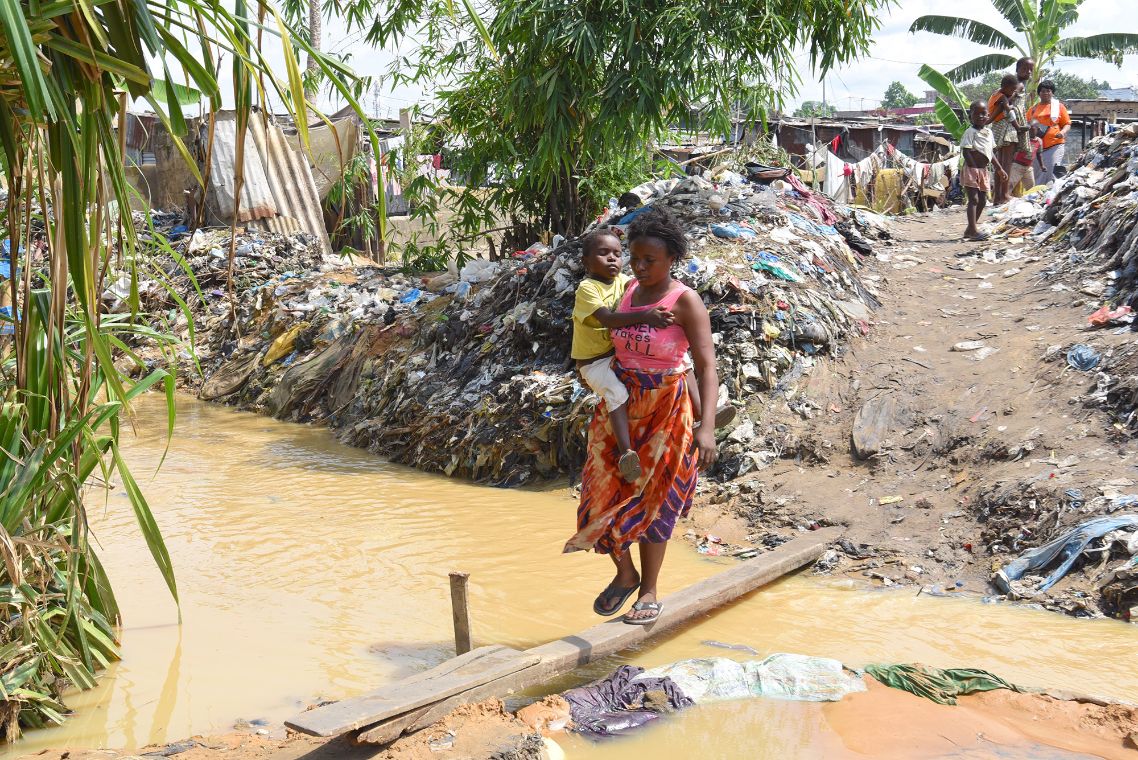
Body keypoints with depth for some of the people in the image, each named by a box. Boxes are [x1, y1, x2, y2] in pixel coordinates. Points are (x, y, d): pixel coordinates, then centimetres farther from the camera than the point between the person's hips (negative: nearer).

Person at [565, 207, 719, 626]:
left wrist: (707, 426, -34)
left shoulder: (687, 302, -17)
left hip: (666, 411, -5)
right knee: (606, 495, 5)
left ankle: (649, 592, 23)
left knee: (650, 501, 5)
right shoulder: (628, 292, 1)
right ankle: (625, 574, 29)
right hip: (620, 407, 5)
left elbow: (707, 366, -24)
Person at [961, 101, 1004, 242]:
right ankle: (973, 230, -17)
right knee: (973, 199, -13)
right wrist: (974, 168, -26)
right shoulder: (970, 132, -10)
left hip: (983, 170, 9)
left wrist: (999, 168, 22)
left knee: (982, 201, 11)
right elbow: (966, 152, -17)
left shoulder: (989, 132, 14)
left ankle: (970, 230, 18)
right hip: (972, 170, -8)